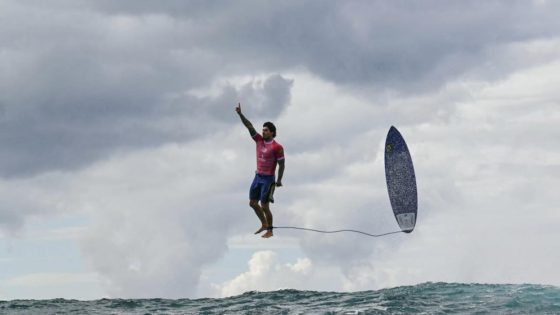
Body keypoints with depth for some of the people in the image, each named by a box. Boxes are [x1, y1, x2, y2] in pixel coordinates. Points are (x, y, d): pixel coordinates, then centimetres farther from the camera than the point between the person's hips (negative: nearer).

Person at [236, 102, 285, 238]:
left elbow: (281, 164, -10)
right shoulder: (259, 140, 3)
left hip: (268, 179, -7)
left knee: (264, 206, -4)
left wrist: (279, 180, -13)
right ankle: (264, 224, 30)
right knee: (253, 203, 12)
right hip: (258, 176, 7)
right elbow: (249, 126, -2)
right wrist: (240, 114, -11)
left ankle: (270, 231, 9)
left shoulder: (277, 147, -13)